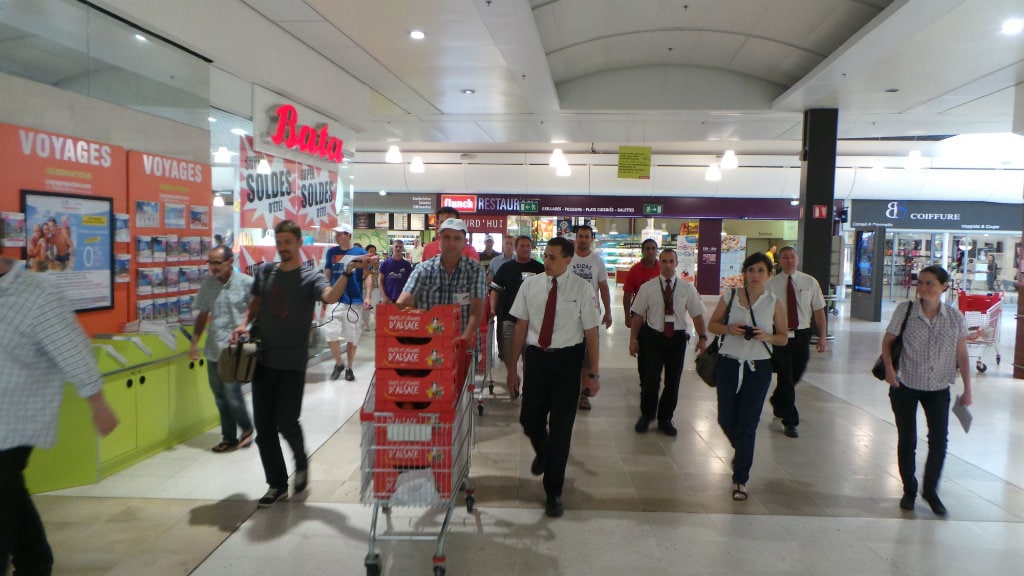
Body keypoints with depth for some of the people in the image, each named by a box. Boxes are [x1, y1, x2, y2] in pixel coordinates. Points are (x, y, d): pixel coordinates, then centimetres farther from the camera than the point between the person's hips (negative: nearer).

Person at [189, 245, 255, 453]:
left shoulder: (247, 283, -8)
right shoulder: (208, 284, 6)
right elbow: (203, 314, 14)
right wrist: (194, 342, 11)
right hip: (214, 349, 5)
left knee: (232, 393, -9)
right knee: (220, 395, 11)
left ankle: (247, 428, 18)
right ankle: (229, 437, 25)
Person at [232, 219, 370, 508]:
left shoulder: (310, 277, -7)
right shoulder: (265, 271, 7)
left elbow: (330, 296, -28)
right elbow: (255, 302, 19)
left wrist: (347, 271, -41)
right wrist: (244, 323, 0)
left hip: (291, 365, -4)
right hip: (263, 362, 5)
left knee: (286, 422, -5)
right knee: (264, 426, 7)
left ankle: (301, 464, 27)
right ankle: (277, 484, 23)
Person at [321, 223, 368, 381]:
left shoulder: (360, 253, -3)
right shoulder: (331, 252, 4)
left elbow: (367, 276, 3)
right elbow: (327, 276, 10)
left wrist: (367, 297, -7)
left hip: (354, 301, -1)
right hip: (335, 300, 2)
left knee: (353, 337, 6)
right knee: (330, 333, -6)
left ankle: (349, 367, 21)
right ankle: (339, 363, 15)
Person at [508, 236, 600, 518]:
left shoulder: (582, 289, -8)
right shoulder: (530, 285, 0)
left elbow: (590, 333, -4)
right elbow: (520, 327, 5)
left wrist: (593, 374, -3)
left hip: (567, 360, -2)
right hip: (536, 357, 3)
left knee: (561, 425, 3)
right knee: (530, 420, 10)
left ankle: (553, 492, 21)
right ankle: (543, 452, 49)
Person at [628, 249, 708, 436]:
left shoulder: (687, 288, 2)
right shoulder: (647, 287, 0)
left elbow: (697, 315, 2)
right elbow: (638, 315, 2)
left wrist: (702, 337, -8)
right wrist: (633, 339, -1)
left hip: (677, 337, 2)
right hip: (654, 336, -1)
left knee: (673, 382, 8)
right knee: (651, 379, -7)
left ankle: (665, 419, 27)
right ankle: (646, 415, 19)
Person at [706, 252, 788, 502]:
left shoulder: (774, 303, -1)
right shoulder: (730, 297, 1)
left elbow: (783, 338, 6)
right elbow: (712, 324, 8)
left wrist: (766, 336, -16)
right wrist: (729, 329, -13)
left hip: (758, 368, -1)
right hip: (729, 363, 2)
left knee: (748, 425, 0)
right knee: (726, 420, 10)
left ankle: (740, 480, 12)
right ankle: (742, 451, 44)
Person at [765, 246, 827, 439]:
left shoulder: (810, 282, 2)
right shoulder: (771, 285, -4)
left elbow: (819, 310, 5)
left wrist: (822, 336, 0)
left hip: (802, 334, 3)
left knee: (796, 375, 15)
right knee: (786, 378, -1)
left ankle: (777, 401, 45)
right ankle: (790, 422, 10)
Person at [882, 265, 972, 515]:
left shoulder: (955, 317, -5)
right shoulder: (905, 310, -9)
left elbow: (962, 355, 2)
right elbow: (887, 341, -3)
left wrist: (967, 389, 3)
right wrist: (889, 367, -18)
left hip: (938, 389, 1)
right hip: (905, 385, -1)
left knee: (939, 440, 3)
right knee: (907, 441, 8)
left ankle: (930, 490, 25)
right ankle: (909, 490, 26)